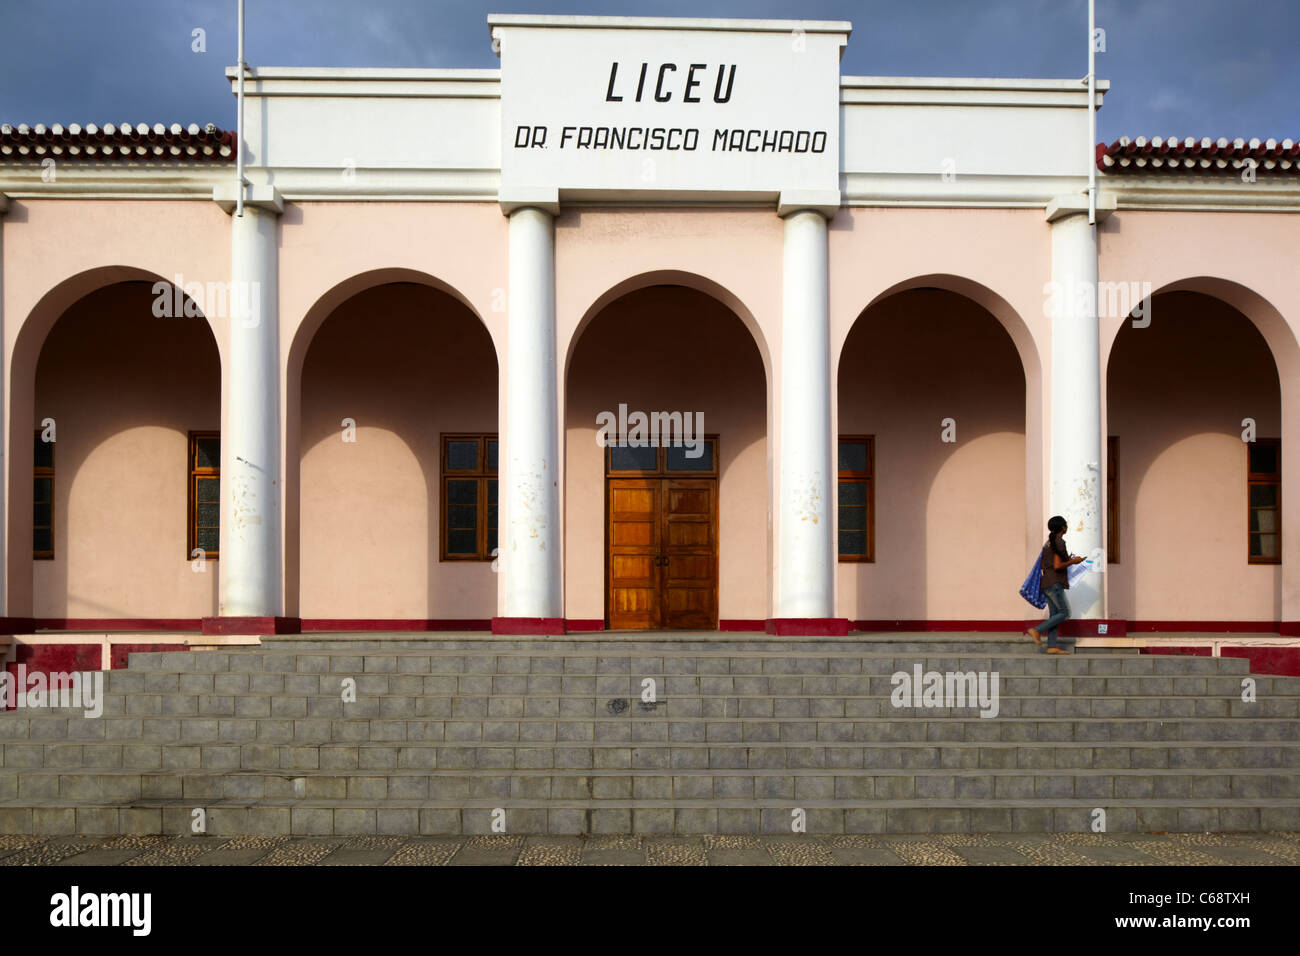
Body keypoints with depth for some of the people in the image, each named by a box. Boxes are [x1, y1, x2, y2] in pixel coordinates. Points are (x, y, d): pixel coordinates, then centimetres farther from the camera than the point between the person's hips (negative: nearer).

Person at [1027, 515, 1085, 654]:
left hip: (1046, 584, 9)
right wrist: (1072, 561, -5)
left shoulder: (1048, 543, 16)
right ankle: (1037, 630, -13)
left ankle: (1051, 646, -2)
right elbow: (1057, 566, -19)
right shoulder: (1059, 542, -12)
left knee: (1055, 615, 5)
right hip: (1054, 583, -9)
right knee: (1064, 613, -7)